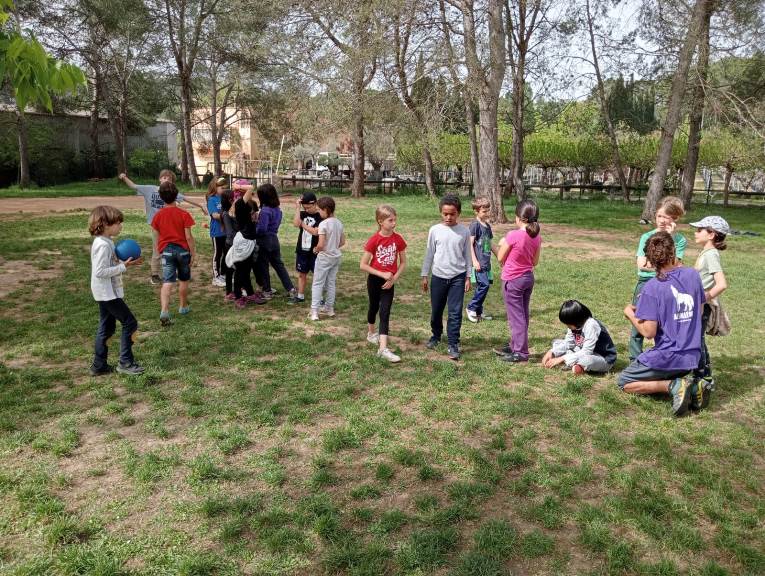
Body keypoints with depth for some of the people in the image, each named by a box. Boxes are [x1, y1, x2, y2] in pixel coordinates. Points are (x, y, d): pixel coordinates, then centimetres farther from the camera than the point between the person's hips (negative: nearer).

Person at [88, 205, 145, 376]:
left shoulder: (105, 242, 11)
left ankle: (99, 365, 21)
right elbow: (100, 271, -25)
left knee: (106, 328, 14)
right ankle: (125, 362, 2)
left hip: (107, 293, 10)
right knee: (130, 323, -4)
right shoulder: (103, 245, -20)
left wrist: (126, 262, 3)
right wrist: (124, 267, -22)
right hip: (108, 293, -10)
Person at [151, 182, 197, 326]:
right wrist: (193, 254, -3)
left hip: (166, 250, 1)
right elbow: (188, 236, -10)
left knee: (167, 282, -6)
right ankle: (183, 307, 32)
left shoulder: (158, 215, 0)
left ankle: (164, 311, -23)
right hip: (182, 249, -1)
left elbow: (158, 236, 8)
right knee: (183, 280, 17)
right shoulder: (183, 214, -9)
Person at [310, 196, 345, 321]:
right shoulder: (339, 223, 4)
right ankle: (329, 308, 25)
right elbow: (342, 242, 9)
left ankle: (314, 311, -3)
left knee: (317, 283, 0)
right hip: (336, 256, 7)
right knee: (331, 283, 17)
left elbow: (321, 244, -21)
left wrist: (315, 250, -3)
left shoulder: (323, 224, -18)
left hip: (324, 257, -7)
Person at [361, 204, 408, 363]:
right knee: (374, 307, 19)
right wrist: (382, 274, -19)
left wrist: (394, 279, -10)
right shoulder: (374, 240, -15)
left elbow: (403, 262, 2)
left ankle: (383, 348, -9)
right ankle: (371, 333, 44)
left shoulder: (398, 239, -8)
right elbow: (363, 265, -15)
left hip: (389, 282, 1)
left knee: (385, 312, -5)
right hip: (374, 280, -1)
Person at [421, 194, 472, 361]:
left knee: (455, 312, -5)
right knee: (436, 311, 14)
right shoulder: (435, 230, -2)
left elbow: (467, 255, 4)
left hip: (458, 277, -1)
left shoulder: (464, 232, -2)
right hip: (438, 276, 1)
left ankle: (453, 345, 3)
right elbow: (429, 254, 4)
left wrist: (468, 277, 3)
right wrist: (424, 276, 5)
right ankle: (436, 336, 37)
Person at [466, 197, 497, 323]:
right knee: (484, 285, -14)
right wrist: (474, 260, -19)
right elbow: (470, 244, -13)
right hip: (479, 262, -8)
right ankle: (471, 308, 0)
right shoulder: (475, 224, -8)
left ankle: (478, 312, 18)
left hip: (487, 262, 8)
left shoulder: (487, 225, 16)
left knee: (483, 287, 9)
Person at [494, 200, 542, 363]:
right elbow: (535, 262, 7)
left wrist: (502, 244, 7)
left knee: (516, 316, 0)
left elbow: (500, 258, -9)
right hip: (528, 278, 7)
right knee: (522, 314, 17)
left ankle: (521, 352, 3)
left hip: (512, 280, -7)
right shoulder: (537, 237, -1)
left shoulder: (513, 235, -21)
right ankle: (514, 345, 31)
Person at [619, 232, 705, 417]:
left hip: (666, 357, -6)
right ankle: (692, 386, 3)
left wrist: (630, 313, -2)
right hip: (692, 357, 6)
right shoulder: (693, 275, -2)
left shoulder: (652, 288, -19)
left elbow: (649, 332, -18)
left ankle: (673, 385, -7)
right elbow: (699, 312, 12)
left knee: (624, 382, 14)